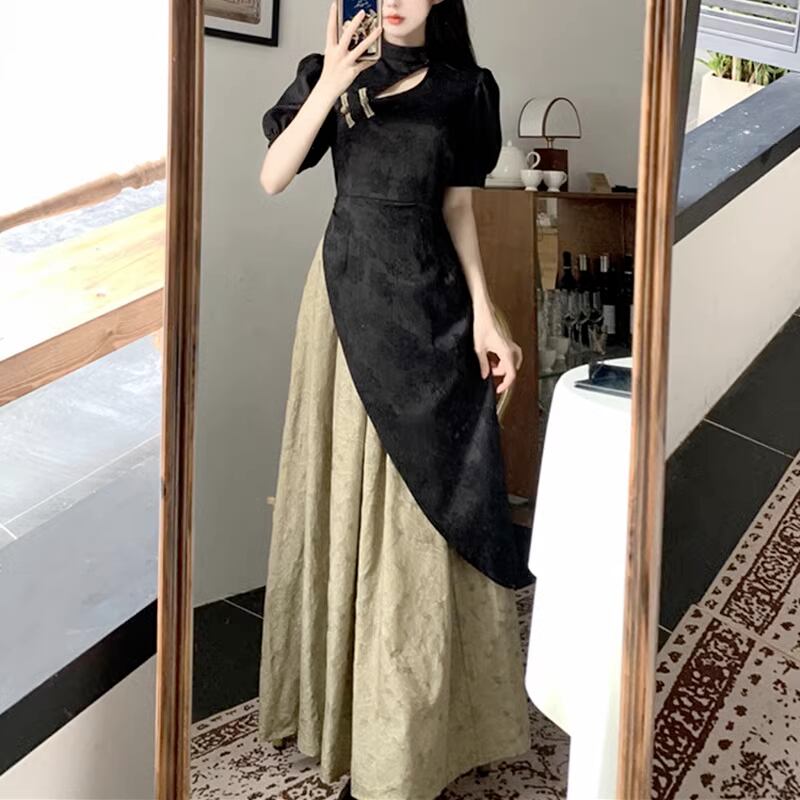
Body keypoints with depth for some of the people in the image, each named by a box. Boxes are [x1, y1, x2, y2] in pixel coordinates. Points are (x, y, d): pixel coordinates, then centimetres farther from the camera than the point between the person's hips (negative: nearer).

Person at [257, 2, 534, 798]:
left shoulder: (462, 90, 5)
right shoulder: (331, 74, 4)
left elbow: (458, 207, 5)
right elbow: (272, 178, -6)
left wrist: (483, 315, -4)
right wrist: (331, 85, -17)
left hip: (428, 299, 0)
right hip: (348, 293, 0)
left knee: (421, 503, 1)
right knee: (345, 485, 6)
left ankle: (412, 717, 13)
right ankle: (340, 690, 22)